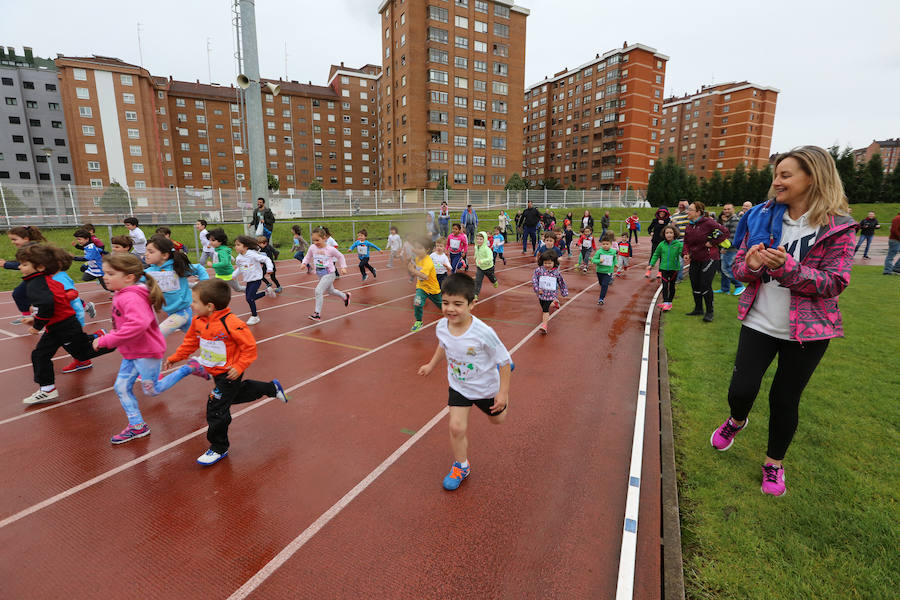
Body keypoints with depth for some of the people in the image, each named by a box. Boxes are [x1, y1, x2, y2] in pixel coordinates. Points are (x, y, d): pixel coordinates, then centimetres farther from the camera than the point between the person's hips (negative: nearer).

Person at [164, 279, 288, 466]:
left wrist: (239, 367, -23)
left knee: (216, 410, -4)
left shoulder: (231, 323, -29)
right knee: (236, 395, 27)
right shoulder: (198, 321, -4)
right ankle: (271, 388, 44)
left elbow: (249, 346, -22)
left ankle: (219, 449, 16)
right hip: (216, 372, 9)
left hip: (228, 373, -9)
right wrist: (175, 357, 12)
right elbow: (191, 341, 14)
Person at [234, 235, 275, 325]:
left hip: (256, 279, -7)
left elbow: (266, 259, -18)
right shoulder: (238, 258, 1)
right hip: (247, 281, 7)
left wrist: (269, 268, -28)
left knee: (249, 298, -12)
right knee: (250, 298, 11)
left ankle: (255, 317, 6)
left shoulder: (252, 254, -19)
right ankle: (267, 292, 33)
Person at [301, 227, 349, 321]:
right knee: (331, 291, 23)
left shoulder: (330, 249, -14)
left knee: (318, 290, -20)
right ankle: (345, 296, 52)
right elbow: (308, 257, 12)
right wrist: (304, 263, -7)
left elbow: (340, 256, 2)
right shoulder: (312, 248, -4)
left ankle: (317, 314, -14)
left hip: (329, 274, -6)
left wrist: (343, 267, -3)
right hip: (319, 274, 6)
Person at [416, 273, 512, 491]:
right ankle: (461, 466, 22)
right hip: (458, 387, 3)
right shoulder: (441, 327, -20)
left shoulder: (483, 333, -37)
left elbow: (504, 359, -23)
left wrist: (503, 392, -19)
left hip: (486, 387, -2)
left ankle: (502, 399, 55)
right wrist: (431, 365, 13)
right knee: (456, 428, -4)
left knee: (497, 419, 23)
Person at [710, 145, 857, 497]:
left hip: (807, 331, -2)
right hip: (759, 322, 2)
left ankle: (774, 463, 33)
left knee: (785, 399, 10)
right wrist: (750, 266, -19)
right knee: (741, 391, -2)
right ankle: (736, 421, 35)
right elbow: (738, 266, 5)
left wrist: (786, 267, -28)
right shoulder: (762, 217, 1)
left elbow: (836, 283, -12)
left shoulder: (837, 227, -7)